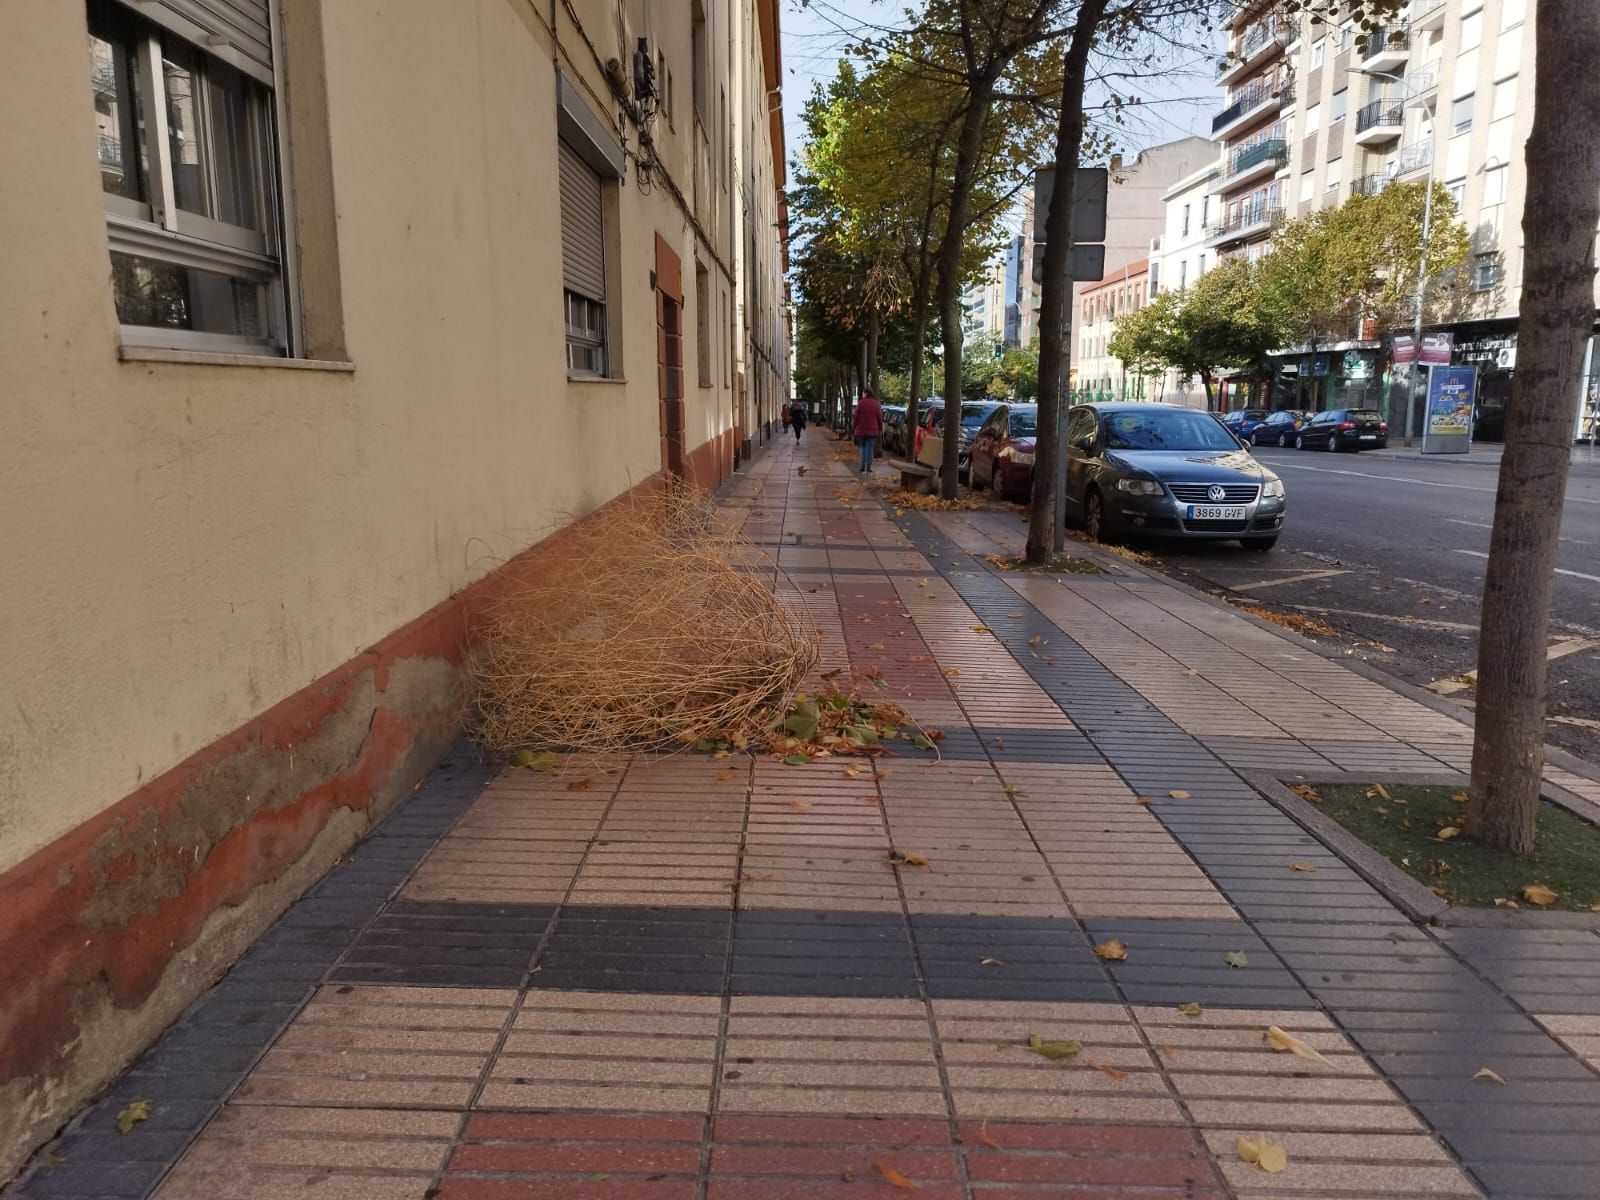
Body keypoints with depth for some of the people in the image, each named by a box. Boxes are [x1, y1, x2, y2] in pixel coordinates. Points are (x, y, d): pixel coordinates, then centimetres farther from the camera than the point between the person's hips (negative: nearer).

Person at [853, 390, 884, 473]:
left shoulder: (860, 403, -5)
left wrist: (853, 428, 3)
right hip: (872, 430, 0)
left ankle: (863, 467, 5)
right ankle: (868, 467, 1)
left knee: (863, 448, 11)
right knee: (870, 449, 3)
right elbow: (879, 418, 0)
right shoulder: (876, 404, 0)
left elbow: (856, 417, -6)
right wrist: (880, 430, 8)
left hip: (861, 430, 0)